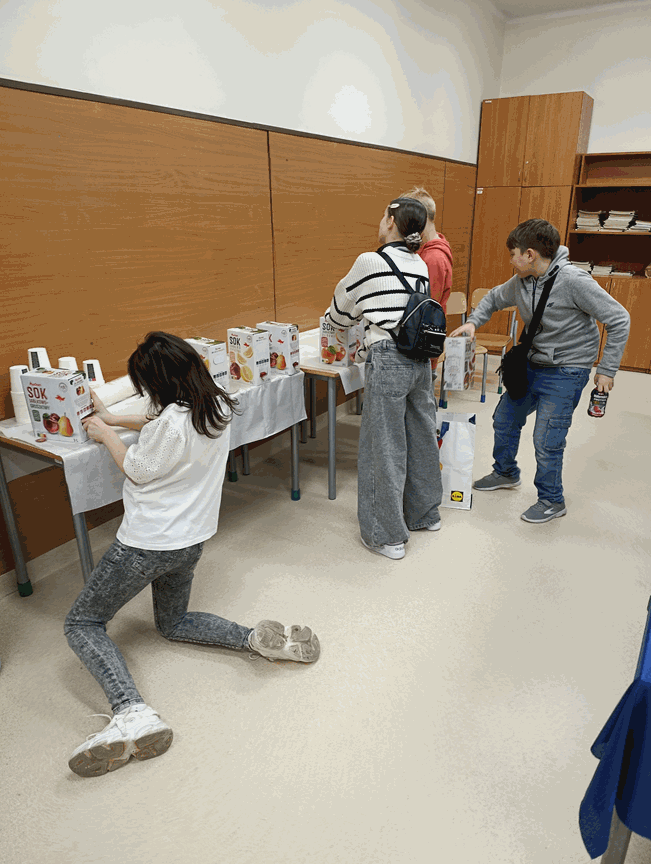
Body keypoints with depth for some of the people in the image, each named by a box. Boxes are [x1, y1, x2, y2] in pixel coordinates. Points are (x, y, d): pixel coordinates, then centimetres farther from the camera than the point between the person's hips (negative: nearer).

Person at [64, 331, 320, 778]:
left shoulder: (170, 422, -27)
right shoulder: (219, 406, -3)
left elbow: (136, 470, -8)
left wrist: (107, 435, 8)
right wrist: (114, 418, 19)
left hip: (148, 543, -8)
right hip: (192, 539, 8)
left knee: (83, 624, 10)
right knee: (173, 622, 29)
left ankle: (131, 712, -11)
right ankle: (256, 637, 6)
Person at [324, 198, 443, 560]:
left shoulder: (370, 262, -6)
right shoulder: (421, 265, 12)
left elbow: (342, 309, 8)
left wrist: (333, 319, 31)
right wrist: (366, 322, 34)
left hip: (388, 362, -7)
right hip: (421, 359, 7)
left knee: (384, 447, 1)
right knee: (422, 437, 18)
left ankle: (389, 536, 12)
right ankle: (426, 513, 36)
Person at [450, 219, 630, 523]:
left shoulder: (573, 281, -23)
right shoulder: (520, 282, -2)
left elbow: (619, 320, -17)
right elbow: (494, 298, 19)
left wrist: (607, 369, -15)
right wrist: (472, 321, 0)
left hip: (565, 373, -7)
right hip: (532, 365, 8)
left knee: (547, 440, -5)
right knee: (504, 419, 16)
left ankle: (552, 500, 18)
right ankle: (506, 473, 40)